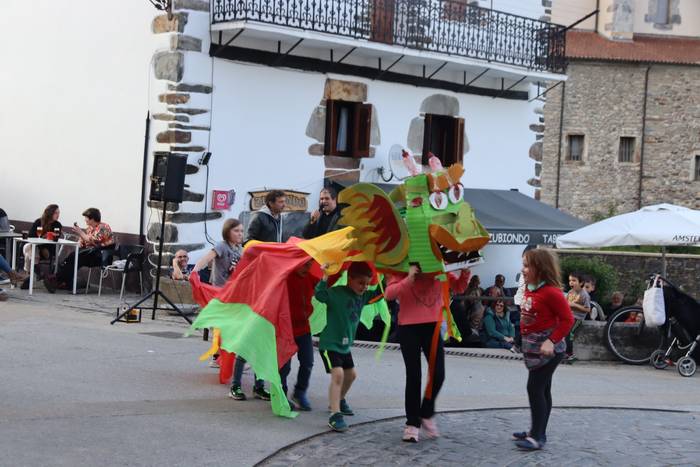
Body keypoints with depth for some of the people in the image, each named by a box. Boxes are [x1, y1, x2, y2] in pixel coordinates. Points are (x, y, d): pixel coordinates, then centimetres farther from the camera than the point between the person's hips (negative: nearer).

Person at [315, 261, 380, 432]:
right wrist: (325, 277, -47)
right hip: (329, 343, -9)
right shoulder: (337, 293, -19)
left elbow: (379, 293, 17)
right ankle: (335, 415, -25)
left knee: (350, 374, 24)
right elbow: (320, 295, -35)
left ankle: (339, 400, 49)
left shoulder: (363, 296, 4)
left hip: (345, 344, 9)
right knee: (338, 374, -22)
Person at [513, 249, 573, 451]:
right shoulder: (529, 290, 9)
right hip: (532, 346, 9)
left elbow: (568, 319, -18)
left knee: (535, 388, -10)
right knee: (542, 390, 15)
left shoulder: (551, 292, -18)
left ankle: (537, 437, -6)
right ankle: (537, 431, 23)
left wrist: (552, 341, -23)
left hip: (547, 348, -9)